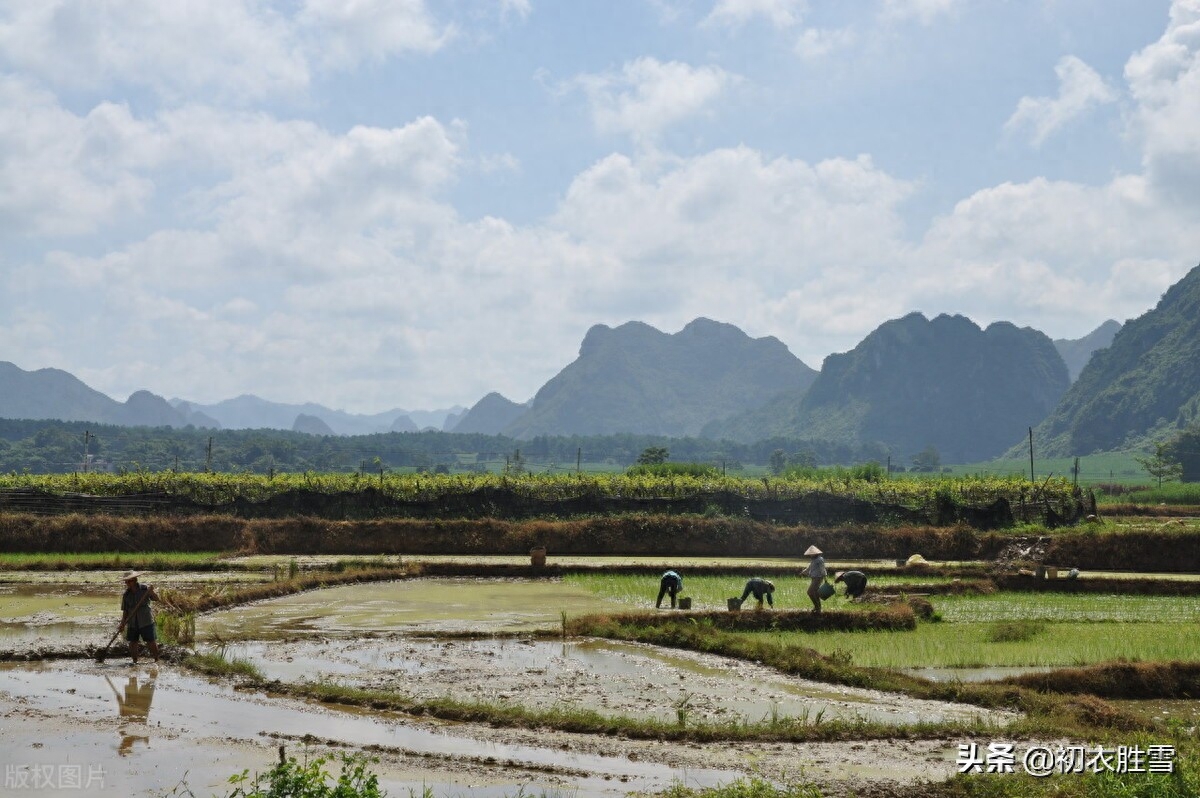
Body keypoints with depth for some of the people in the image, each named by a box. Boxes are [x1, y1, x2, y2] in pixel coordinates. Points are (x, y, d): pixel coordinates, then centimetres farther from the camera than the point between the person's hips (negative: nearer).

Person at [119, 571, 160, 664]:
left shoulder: (145, 589, -4)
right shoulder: (126, 594, 4)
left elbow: (156, 599, -11)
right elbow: (125, 611, 7)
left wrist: (151, 592, -31)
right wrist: (122, 624, -1)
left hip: (146, 621, -3)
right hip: (132, 623, 3)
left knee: (151, 642, -2)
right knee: (132, 642, 2)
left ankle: (156, 660, 10)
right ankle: (135, 661, 13)